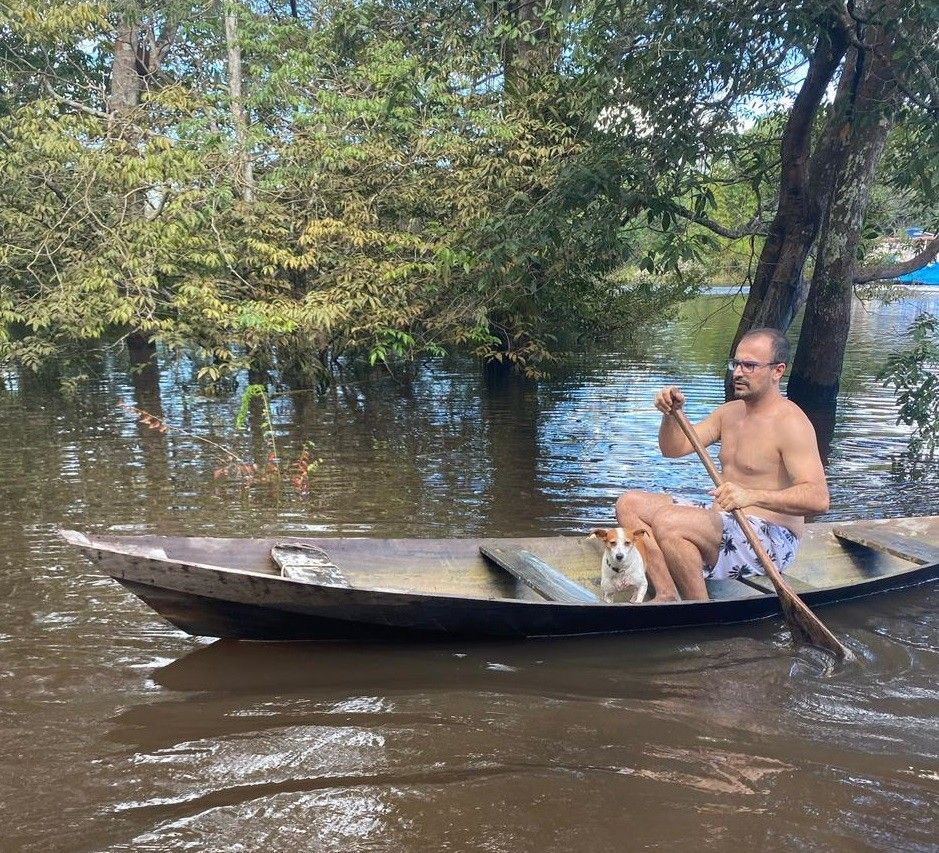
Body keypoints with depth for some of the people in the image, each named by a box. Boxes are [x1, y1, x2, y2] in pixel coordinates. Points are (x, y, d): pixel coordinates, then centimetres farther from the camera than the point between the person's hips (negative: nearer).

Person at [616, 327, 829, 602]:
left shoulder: (790, 423, -14)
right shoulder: (729, 412, 13)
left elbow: (818, 498, -25)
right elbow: (674, 448, 12)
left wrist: (752, 496, -39)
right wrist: (671, 414, -8)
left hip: (770, 540, -9)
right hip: (723, 523, 10)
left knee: (667, 521, -31)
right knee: (629, 503, 1)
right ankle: (666, 595, -12)